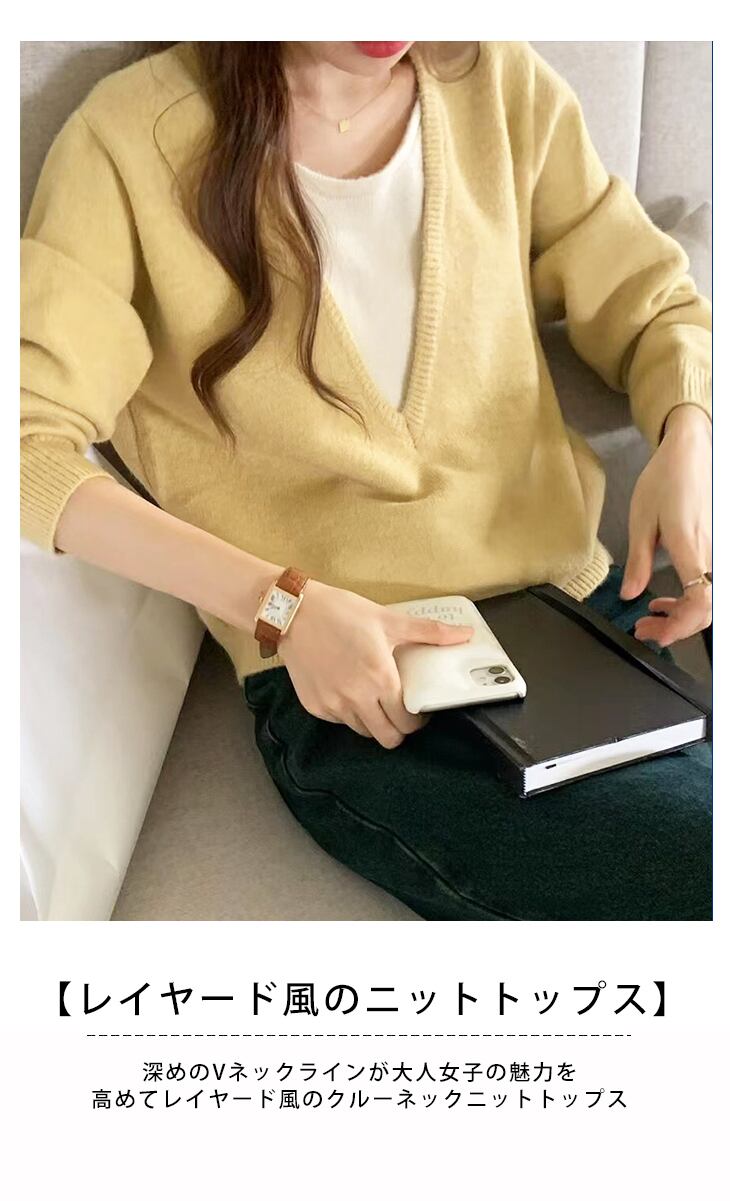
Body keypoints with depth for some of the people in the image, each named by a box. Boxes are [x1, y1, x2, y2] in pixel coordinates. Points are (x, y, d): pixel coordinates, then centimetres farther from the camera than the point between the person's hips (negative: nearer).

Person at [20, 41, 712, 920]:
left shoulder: (497, 81, 10)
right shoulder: (138, 134, -3)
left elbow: (652, 302, 15)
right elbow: (31, 443, -10)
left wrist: (689, 437, -8)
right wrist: (283, 606, -20)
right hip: (344, 682, -5)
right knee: (698, 869, -23)